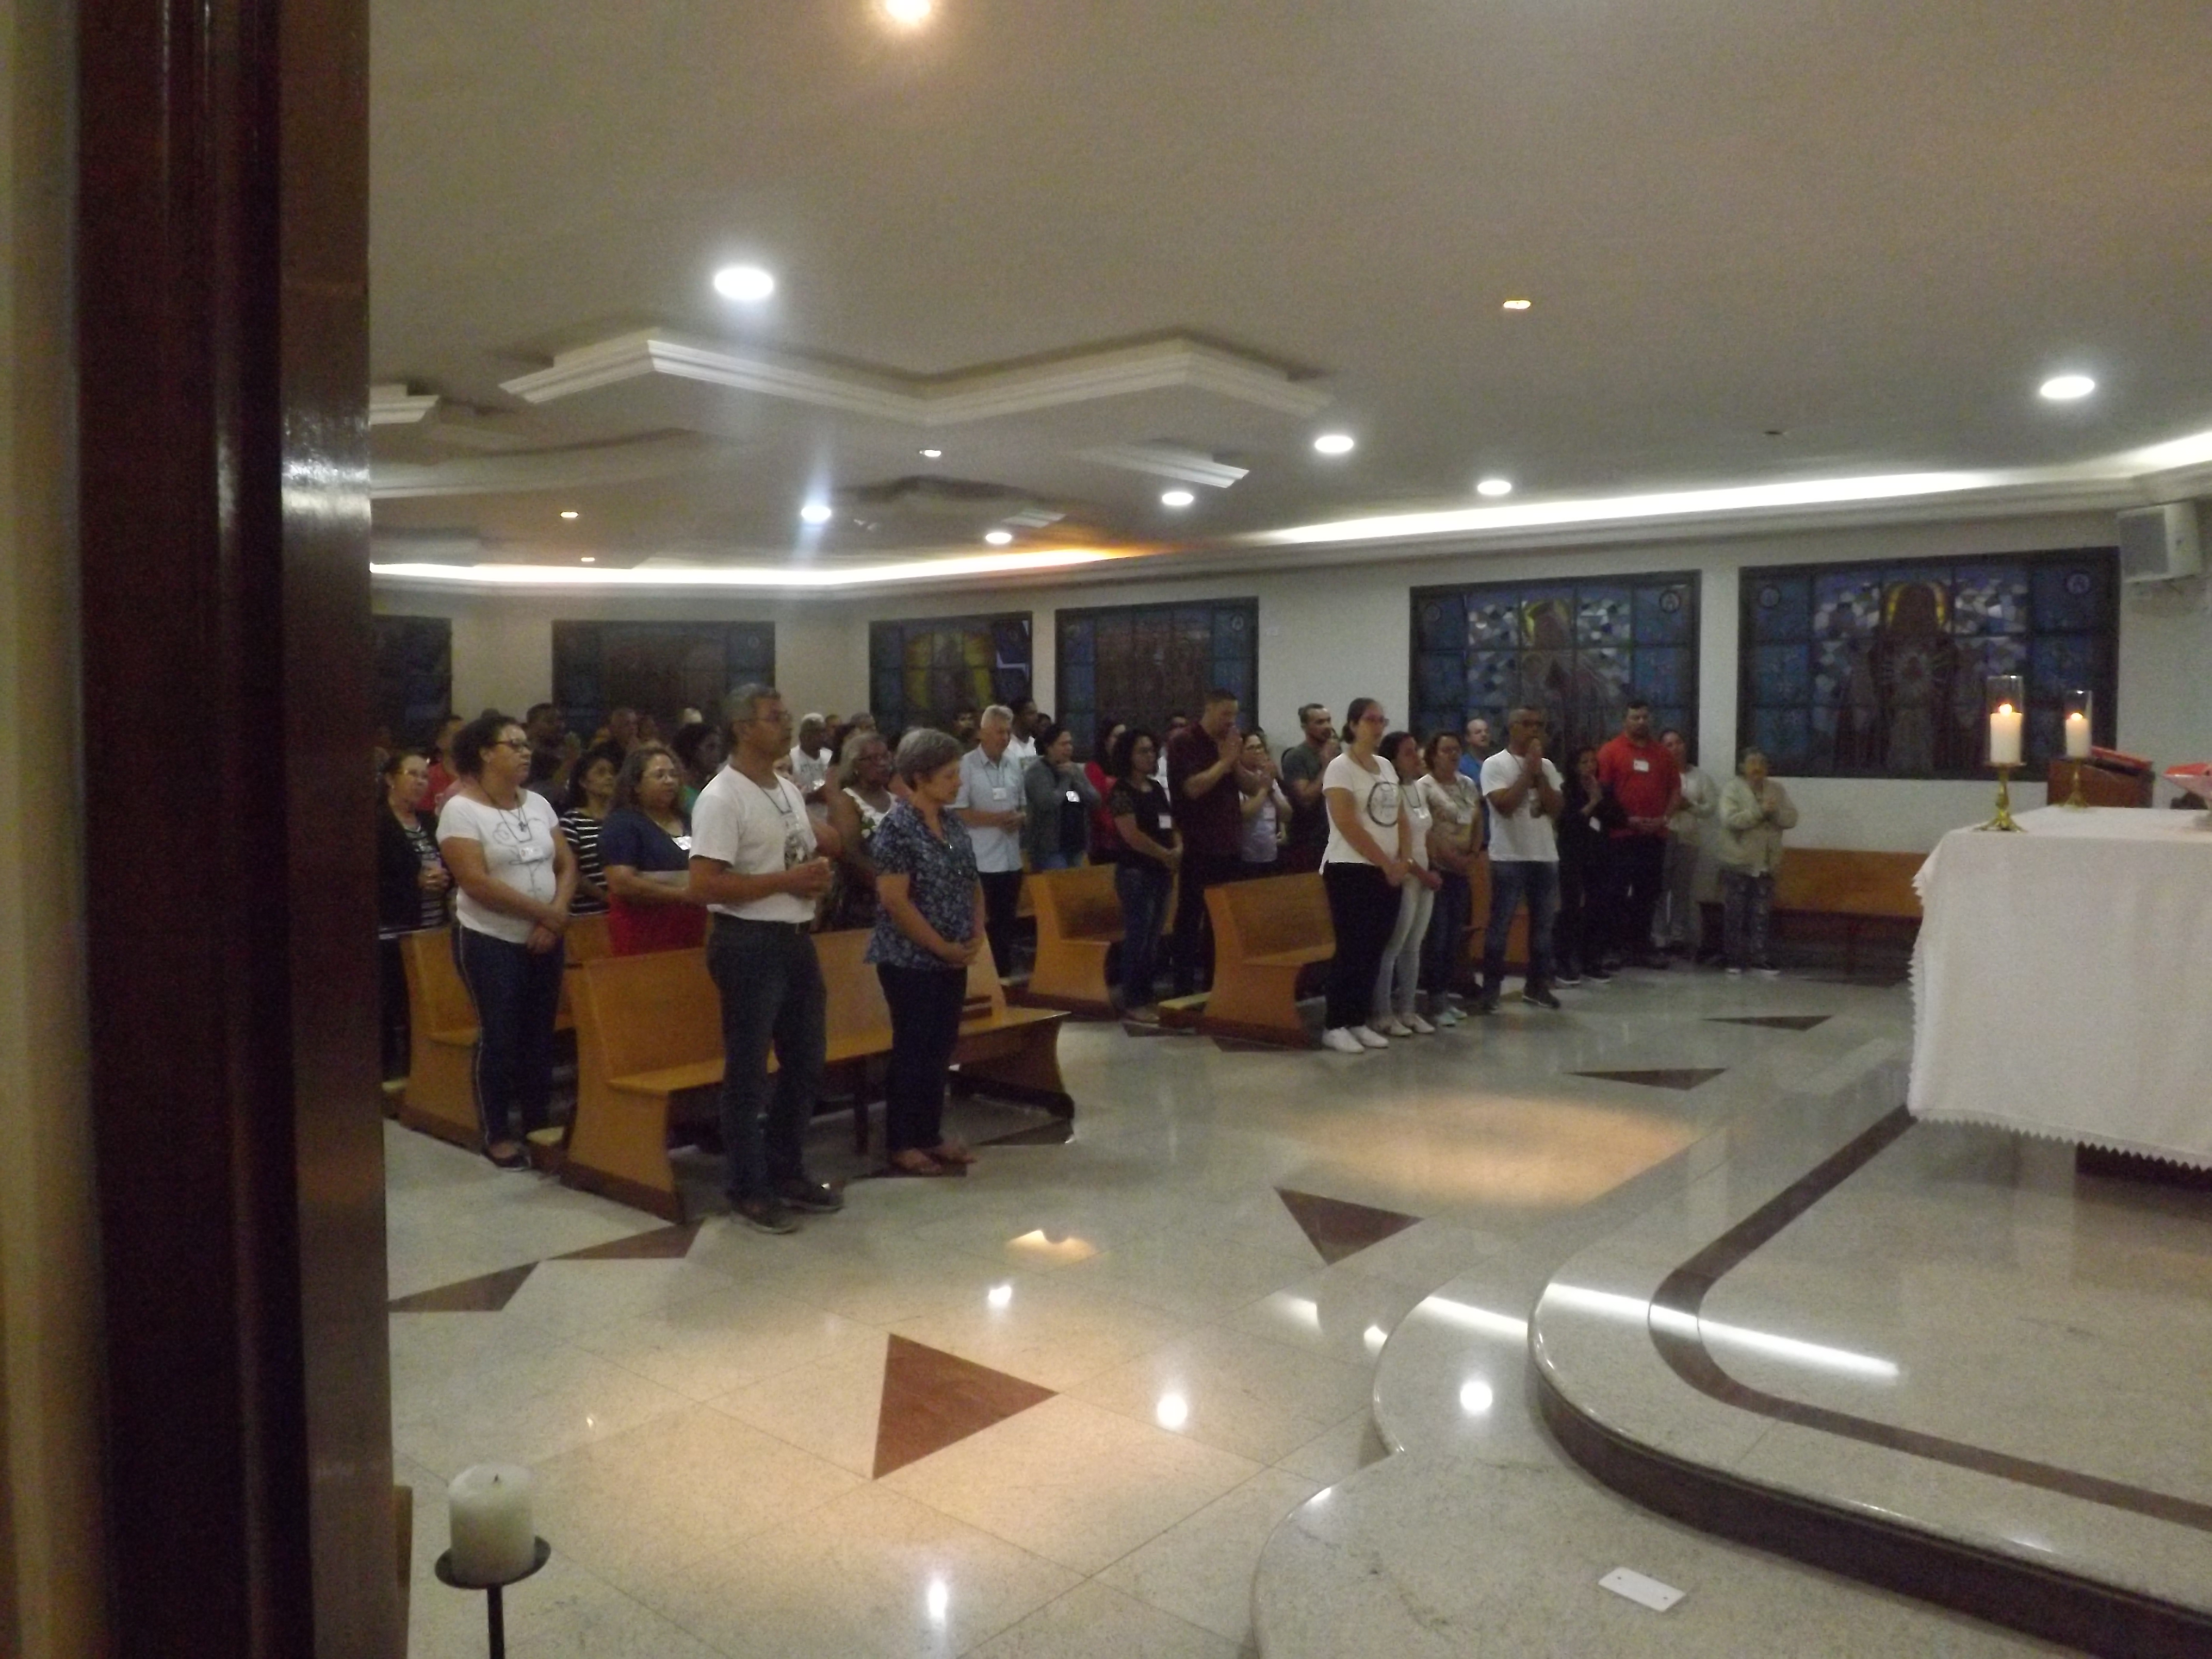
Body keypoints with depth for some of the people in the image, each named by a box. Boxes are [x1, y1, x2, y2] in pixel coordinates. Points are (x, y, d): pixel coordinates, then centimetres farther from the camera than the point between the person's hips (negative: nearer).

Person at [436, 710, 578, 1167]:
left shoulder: (538, 803, 9)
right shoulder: (461, 810, -10)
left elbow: (566, 864, 7)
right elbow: (476, 882, -18)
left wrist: (557, 916, -10)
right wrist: (544, 912, -16)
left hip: (544, 939, 6)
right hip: (490, 941, -5)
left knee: (540, 1034, 9)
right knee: (499, 1036, 0)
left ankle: (538, 1126, 21)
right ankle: (496, 1135, 13)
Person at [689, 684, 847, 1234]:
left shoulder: (789, 790, 12)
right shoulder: (721, 798, -15)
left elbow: (820, 848, 24)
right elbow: (704, 885, -22)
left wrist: (818, 872, -1)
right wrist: (786, 881, -20)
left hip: (797, 939, 9)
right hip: (749, 944, -9)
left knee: (806, 1064, 16)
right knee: (749, 1072, 2)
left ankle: (787, 1173, 31)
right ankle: (749, 1189, 15)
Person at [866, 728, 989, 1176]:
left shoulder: (954, 823, 9)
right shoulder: (897, 827, -15)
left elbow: (972, 884, 16)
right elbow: (894, 901, -20)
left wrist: (976, 935, 1)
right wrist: (942, 947, -16)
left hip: (953, 961, 8)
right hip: (911, 960, -8)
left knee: (941, 1047, 13)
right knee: (912, 1049, 0)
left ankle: (931, 1135, 24)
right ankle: (901, 1144, 12)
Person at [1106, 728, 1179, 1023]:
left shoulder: (1157, 788, 14)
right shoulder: (1121, 791, -10)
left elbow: (1171, 824, 18)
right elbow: (1132, 834, -18)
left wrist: (1179, 849, -2)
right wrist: (1165, 854, -11)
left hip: (1161, 871, 8)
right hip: (1136, 872, -8)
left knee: (1154, 938, 10)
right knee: (1137, 937, -6)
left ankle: (1147, 997, 18)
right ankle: (1132, 1003, 0)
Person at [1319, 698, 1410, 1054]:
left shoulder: (1387, 767, 14)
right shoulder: (1341, 767, -8)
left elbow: (1400, 819, 15)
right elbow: (1348, 825, -16)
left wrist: (1402, 861, -1)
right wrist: (1386, 863, -12)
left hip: (1388, 873, 7)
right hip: (1351, 870, -7)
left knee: (1374, 950, 7)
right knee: (1351, 949, -7)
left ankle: (1358, 1022, 15)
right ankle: (1335, 1026, 0)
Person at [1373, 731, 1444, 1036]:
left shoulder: (1421, 789, 13)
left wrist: (1432, 871, 7)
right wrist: (1421, 873, -12)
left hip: (1425, 878, 8)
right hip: (1402, 879, -8)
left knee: (1413, 947, 11)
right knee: (1391, 948, -6)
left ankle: (1407, 1011, 17)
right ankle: (1382, 1014, -1)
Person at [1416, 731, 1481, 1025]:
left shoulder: (1469, 785, 13)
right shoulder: (1424, 786, -7)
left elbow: (1477, 823, 16)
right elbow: (1424, 831, -13)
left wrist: (1472, 855, 1)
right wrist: (1450, 857, -15)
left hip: (1462, 870, 6)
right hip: (1438, 868, -6)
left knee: (1455, 935, 9)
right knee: (1437, 935, -6)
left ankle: (1446, 995, 17)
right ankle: (1436, 1001, 0)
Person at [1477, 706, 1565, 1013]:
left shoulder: (1547, 767, 11)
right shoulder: (1495, 764, -5)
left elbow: (1556, 809, 2)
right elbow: (1505, 805, -18)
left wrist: (1538, 772, -6)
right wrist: (1528, 770, -13)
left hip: (1545, 856, 6)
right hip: (1509, 857, -5)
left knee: (1543, 925, 11)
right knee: (1500, 926, -2)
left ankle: (1537, 985, 22)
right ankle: (1491, 990, 3)